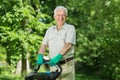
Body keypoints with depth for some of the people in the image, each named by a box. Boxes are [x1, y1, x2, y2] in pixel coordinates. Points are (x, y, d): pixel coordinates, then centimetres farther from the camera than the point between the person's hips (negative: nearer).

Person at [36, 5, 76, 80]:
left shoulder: (70, 28, -3)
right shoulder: (50, 30, 13)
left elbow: (68, 44, -17)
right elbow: (44, 45, 4)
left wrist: (58, 57, -31)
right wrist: (40, 56, -16)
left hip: (66, 64, -4)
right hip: (53, 64, 4)